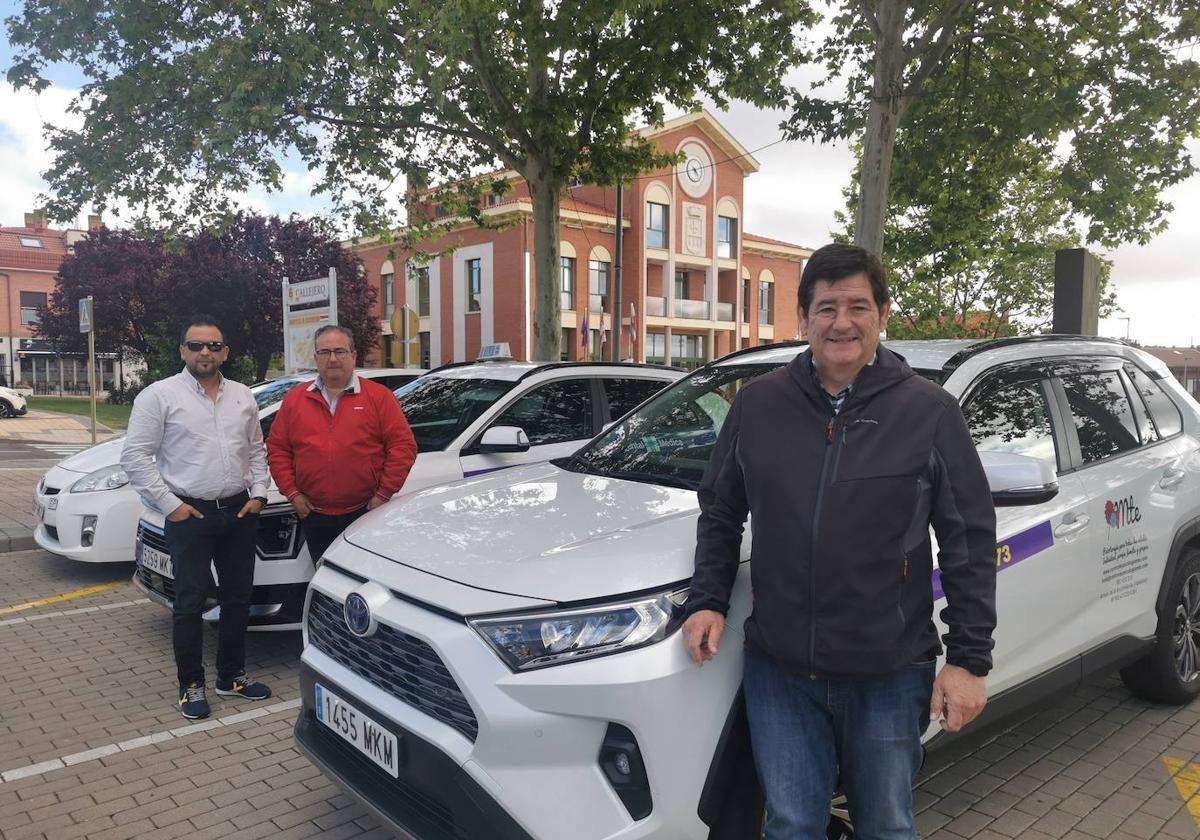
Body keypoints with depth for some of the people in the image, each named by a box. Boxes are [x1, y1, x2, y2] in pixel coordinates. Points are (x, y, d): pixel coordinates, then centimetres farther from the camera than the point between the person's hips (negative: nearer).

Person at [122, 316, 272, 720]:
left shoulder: (243, 396, 9)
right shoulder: (160, 395, -5)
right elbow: (135, 456, -7)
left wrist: (258, 493, 4)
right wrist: (169, 504, -11)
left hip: (239, 512, 5)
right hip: (189, 515, -5)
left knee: (238, 597, 12)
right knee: (191, 602, 2)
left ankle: (231, 675, 26)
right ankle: (191, 685, 16)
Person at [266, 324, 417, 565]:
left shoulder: (379, 396, -2)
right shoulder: (294, 400, 9)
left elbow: (403, 445, -6)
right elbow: (277, 448, 10)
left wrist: (384, 494, -10)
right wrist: (291, 492, 0)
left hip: (365, 514, -3)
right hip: (314, 516, 3)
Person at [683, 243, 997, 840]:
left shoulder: (929, 411, -6)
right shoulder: (757, 404, 1)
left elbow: (971, 540, -3)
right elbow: (719, 512, 11)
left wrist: (969, 658, -6)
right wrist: (707, 601, 1)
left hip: (889, 675, -1)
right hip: (780, 670, 2)